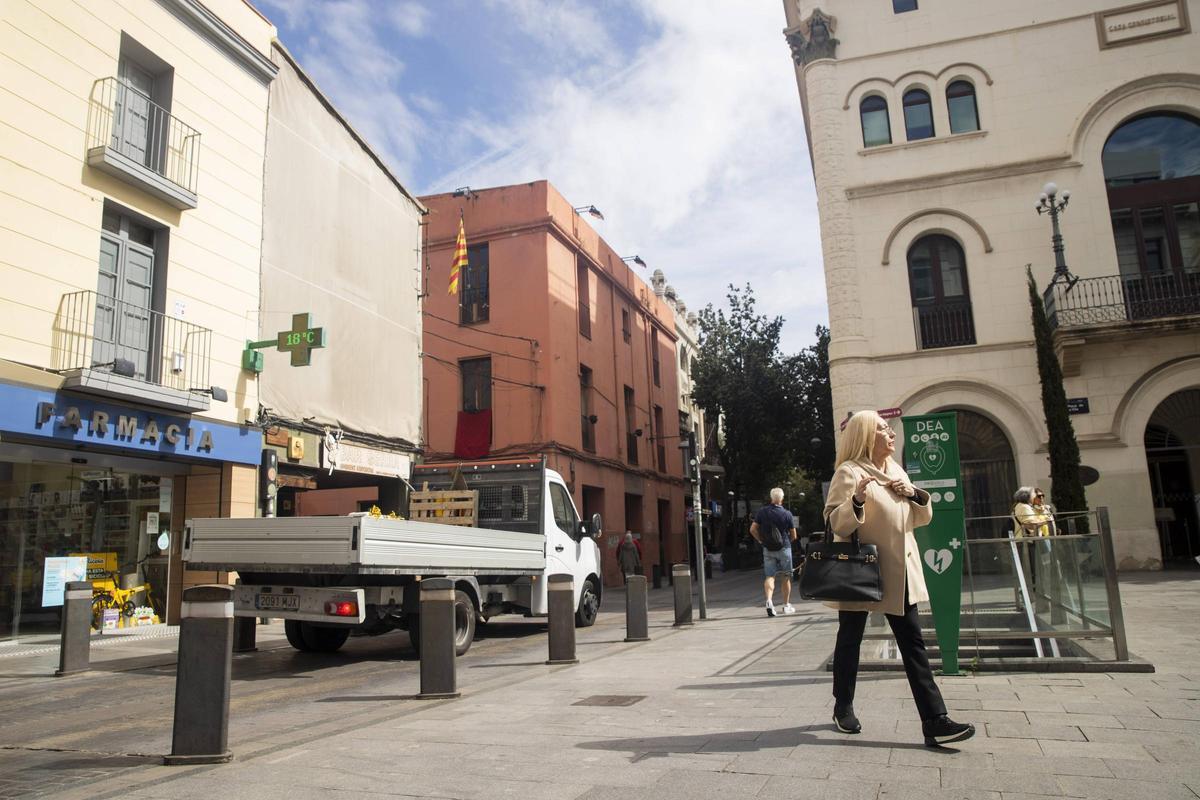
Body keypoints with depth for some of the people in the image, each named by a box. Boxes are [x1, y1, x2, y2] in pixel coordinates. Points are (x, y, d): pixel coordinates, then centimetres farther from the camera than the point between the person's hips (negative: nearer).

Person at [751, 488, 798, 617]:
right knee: (786, 577, 12)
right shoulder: (787, 514, -9)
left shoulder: (762, 511, -4)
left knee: (769, 576, 3)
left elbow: (753, 529, -4)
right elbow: (793, 535, -3)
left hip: (767, 549, 1)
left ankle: (769, 600, -20)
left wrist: (761, 540, 8)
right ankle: (787, 605, 20)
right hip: (784, 548, -1)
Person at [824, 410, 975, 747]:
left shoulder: (896, 471, 12)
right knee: (850, 640, 7)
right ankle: (843, 708, 25)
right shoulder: (850, 472, -11)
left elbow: (923, 517, 17)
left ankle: (934, 721, 4)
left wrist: (914, 494, -3)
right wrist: (857, 500, -35)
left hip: (899, 573, 7)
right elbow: (835, 523, -17)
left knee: (913, 644, 3)